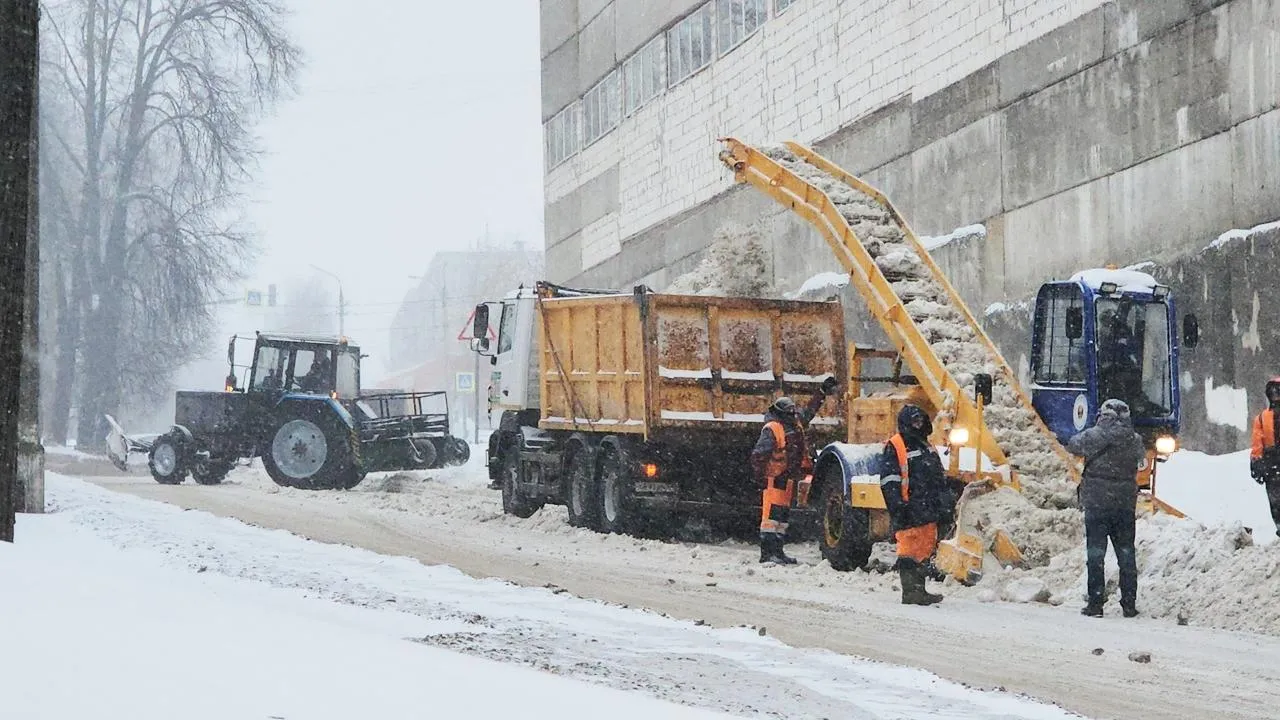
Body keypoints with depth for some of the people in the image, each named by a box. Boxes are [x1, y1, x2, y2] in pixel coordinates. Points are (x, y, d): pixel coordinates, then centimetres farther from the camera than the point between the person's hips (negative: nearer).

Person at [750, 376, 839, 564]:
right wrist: (761, 476, -19)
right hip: (775, 480, -9)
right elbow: (758, 454, -20)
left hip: (789, 479, 9)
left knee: (783, 514, 13)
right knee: (772, 514, -11)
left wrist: (823, 392, 26)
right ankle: (767, 552, -12)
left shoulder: (796, 425, 10)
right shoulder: (772, 429, -16)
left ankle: (777, 551, 20)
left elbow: (809, 411, 27)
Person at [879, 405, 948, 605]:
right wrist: (897, 506, -19)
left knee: (926, 551, 10)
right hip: (909, 512, -8)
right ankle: (910, 592, -7)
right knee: (910, 551, -8)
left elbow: (940, 479, 27)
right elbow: (889, 480, -12)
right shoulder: (894, 447, -5)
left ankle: (920, 590, 16)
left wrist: (944, 504, 21)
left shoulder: (927, 448, 21)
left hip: (928, 512, 8)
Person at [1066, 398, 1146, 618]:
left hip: (1097, 502, -3)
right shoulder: (1134, 440, -1)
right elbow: (1142, 455, 17)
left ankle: (1096, 602, -1)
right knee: (1126, 553, 11)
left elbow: (1072, 446, 3)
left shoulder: (1094, 436, -11)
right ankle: (1129, 604, 11)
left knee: (1095, 552, 2)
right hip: (1126, 503, 3)